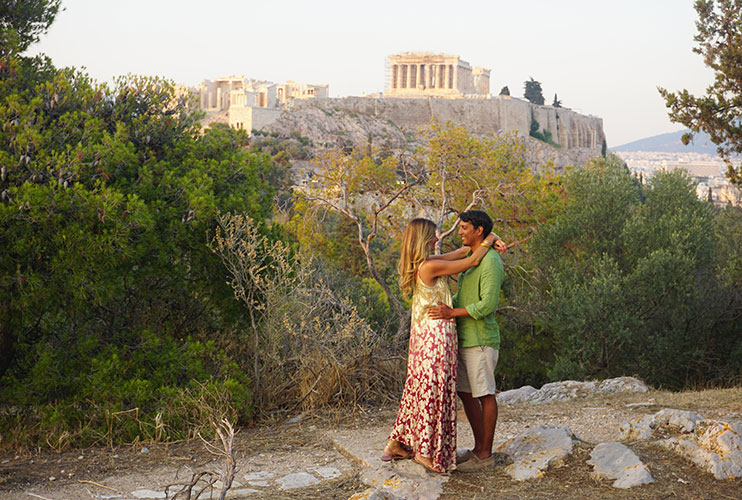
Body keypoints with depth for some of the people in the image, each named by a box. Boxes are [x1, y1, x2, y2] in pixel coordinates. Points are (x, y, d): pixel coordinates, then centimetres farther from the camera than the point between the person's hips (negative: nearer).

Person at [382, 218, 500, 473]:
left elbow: (455, 256, 17)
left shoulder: (418, 263, 8)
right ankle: (426, 451, 3)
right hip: (436, 334, -9)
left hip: (422, 334, 9)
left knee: (418, 387, 16)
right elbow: (473, 261, -11)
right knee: (435, 390, -2)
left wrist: (479, 242, 10)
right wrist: (488, 240, 4)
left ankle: (397, 443, 23)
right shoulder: (430, 266, -18)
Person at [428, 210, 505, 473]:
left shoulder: (491, 262, -15)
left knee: (484, 394, 0)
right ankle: (479, 447, 24)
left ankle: (486, 454, 9)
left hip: (480, 341, -9)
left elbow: (488, 305, -22)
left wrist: (452, 313, -23)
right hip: (463, 340, 9)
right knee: (465, 392, 13)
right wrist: (442, 306, 6)